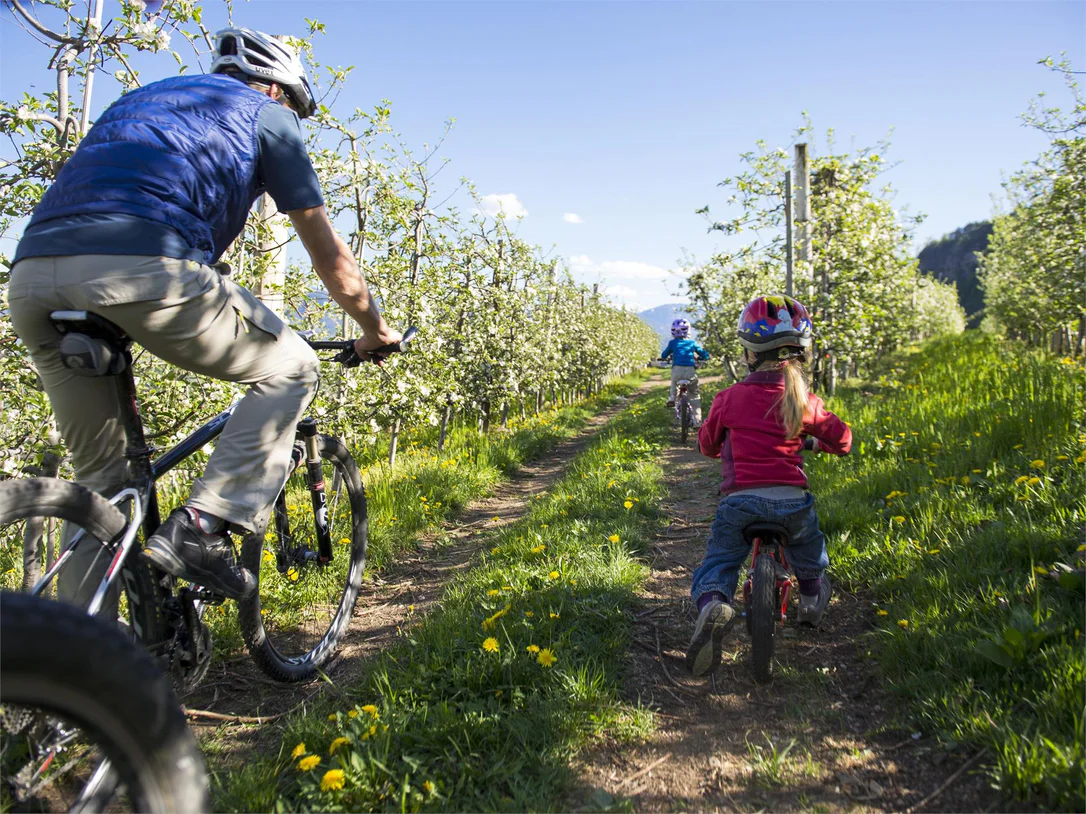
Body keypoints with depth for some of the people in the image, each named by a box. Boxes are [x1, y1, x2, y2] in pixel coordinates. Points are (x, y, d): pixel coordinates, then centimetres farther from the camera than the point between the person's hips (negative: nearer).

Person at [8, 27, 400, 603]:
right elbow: (330, 257, 19)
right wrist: (374, 331, 35)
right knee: (290, 368, 14)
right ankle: (200, 527, 1)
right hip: (141, 269, -7)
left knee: (96, 473, 22)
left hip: (28, 280, 7)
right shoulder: (266, 115, 20)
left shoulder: (139, 97, 38)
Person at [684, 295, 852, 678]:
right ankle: (812, 599, 50)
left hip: (740, 501, -1)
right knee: (809, 547, 34)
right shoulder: (805, 401, 1)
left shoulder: (728, 398, 1)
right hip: (792, 500, 2)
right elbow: (843, 440, 13)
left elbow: (707, 443, 16)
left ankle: (713, 603, -22)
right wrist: (815, 441, 34)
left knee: (717, 563, 9)